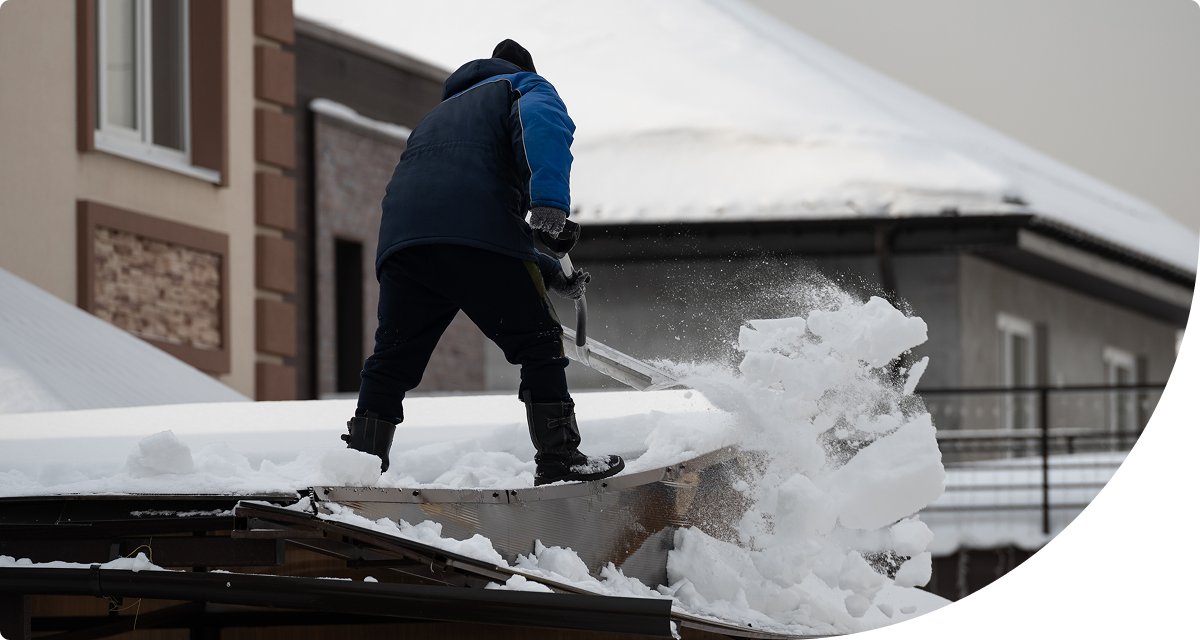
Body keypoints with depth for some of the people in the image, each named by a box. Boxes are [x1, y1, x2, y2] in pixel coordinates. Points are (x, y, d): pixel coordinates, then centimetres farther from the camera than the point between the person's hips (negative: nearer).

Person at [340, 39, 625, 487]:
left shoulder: (439, 113, 43)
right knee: (540, 348, 3)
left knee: (391, 363, 14)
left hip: (402, 240, 6)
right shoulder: (526, 87, 23)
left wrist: (549, 274, 37)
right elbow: (543, 121, -6)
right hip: (477, 237, -6)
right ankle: (559, 461, -2)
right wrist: (551, 202, -19)